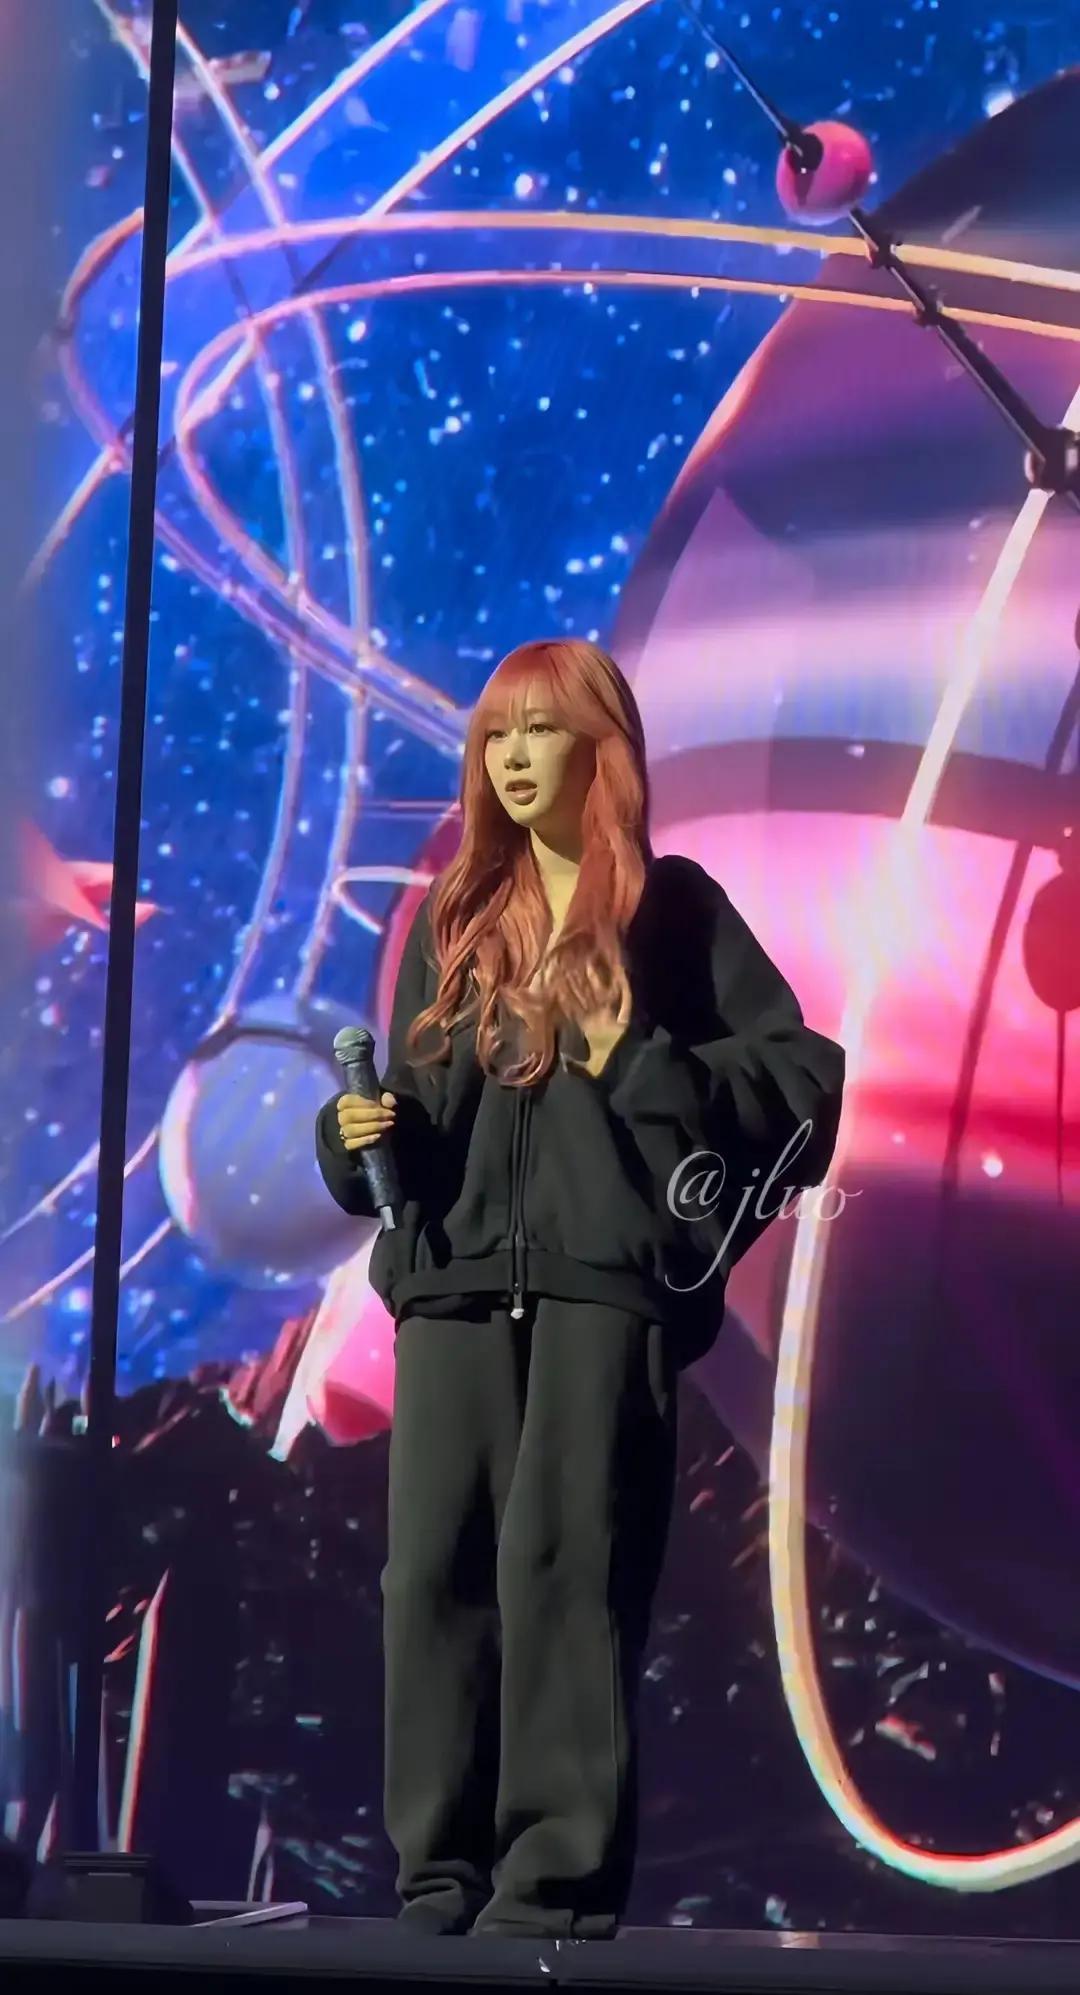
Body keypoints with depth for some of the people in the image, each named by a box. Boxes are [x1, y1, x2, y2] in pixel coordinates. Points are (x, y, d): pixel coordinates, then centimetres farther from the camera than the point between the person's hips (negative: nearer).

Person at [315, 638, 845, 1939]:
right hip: (454, 1282, 5)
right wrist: (357, 1132, 0)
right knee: (433, 1568, -3)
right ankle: (439, 1877, 1)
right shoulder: (459, 916, 20)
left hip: (607, 1275, -4)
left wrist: (641, 1067, -10)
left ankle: (561, 1877, -10)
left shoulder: (670, 904, 6)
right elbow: (409, 1104, 22)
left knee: (561, 1565, -11)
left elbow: (800, 1074, 2)